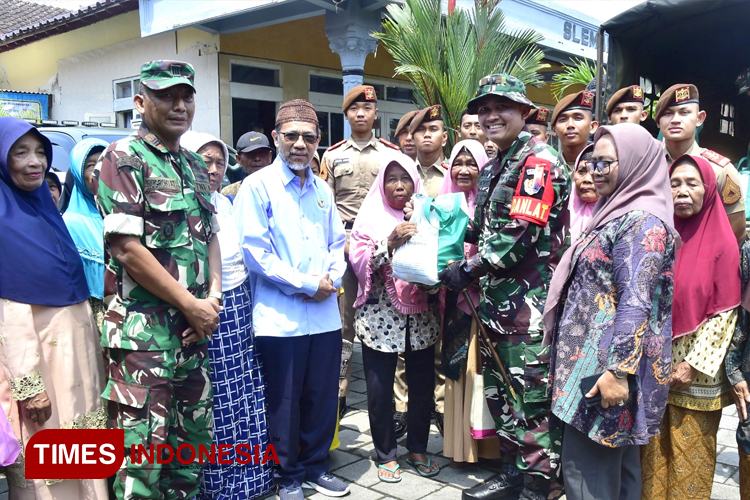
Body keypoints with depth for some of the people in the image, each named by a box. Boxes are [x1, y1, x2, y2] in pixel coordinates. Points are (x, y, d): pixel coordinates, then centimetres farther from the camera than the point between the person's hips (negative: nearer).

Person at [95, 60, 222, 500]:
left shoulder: (195, 166, 15)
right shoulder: (124, 158, -7)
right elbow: (127, 249, -15)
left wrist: (213, 298, 0)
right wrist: (191, 304, -12)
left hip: (196, 326, 8)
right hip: (145, 328, -7)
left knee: (193, 438, 15)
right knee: (143, 446, -3)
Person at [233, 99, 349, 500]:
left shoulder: (322, 190, 13)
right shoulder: (258, 186, -4)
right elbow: (254, 249, -12)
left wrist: (331, 278, -4)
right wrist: (305, 285, -13)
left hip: (324, 313, 5)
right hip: (280, 315, -5)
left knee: (323, 396, 13)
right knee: (284, 401, 6)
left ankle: (315, 467, 32)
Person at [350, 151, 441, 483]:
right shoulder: (370, 216, 1)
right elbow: (358, 261, -10)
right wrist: (390, 244, -23)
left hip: (421, 316, 3)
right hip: (380, 318, -2)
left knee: (423, 386, 9)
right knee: (380, 390, 4)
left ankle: (418, 449, 30)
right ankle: (386, 454, 23)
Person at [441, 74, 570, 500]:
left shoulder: (538, 162, -11)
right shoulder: (494, 167, 18)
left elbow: (519, 234, -19)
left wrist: (468, 270, -13)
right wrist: (462, 262, 7)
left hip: (531, 302, -9)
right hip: (499, 301, 9)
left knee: (532, 400, -3)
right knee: (501, 392, 16)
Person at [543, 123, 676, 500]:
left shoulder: (641, 221, -15)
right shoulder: (618, 214, 17)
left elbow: (635, 303, -22)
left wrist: (619, 370, -25)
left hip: (604, 368, -10)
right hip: (592, 359, 10)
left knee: (586, 468, -4)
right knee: (618, 465, 18)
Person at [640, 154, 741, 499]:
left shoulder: (722, 244, -6)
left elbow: (726, 313, -8)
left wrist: (694, 365, -12)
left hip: (697, 375, -4)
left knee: (690, 461, 5)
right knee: (653, 456, 11)